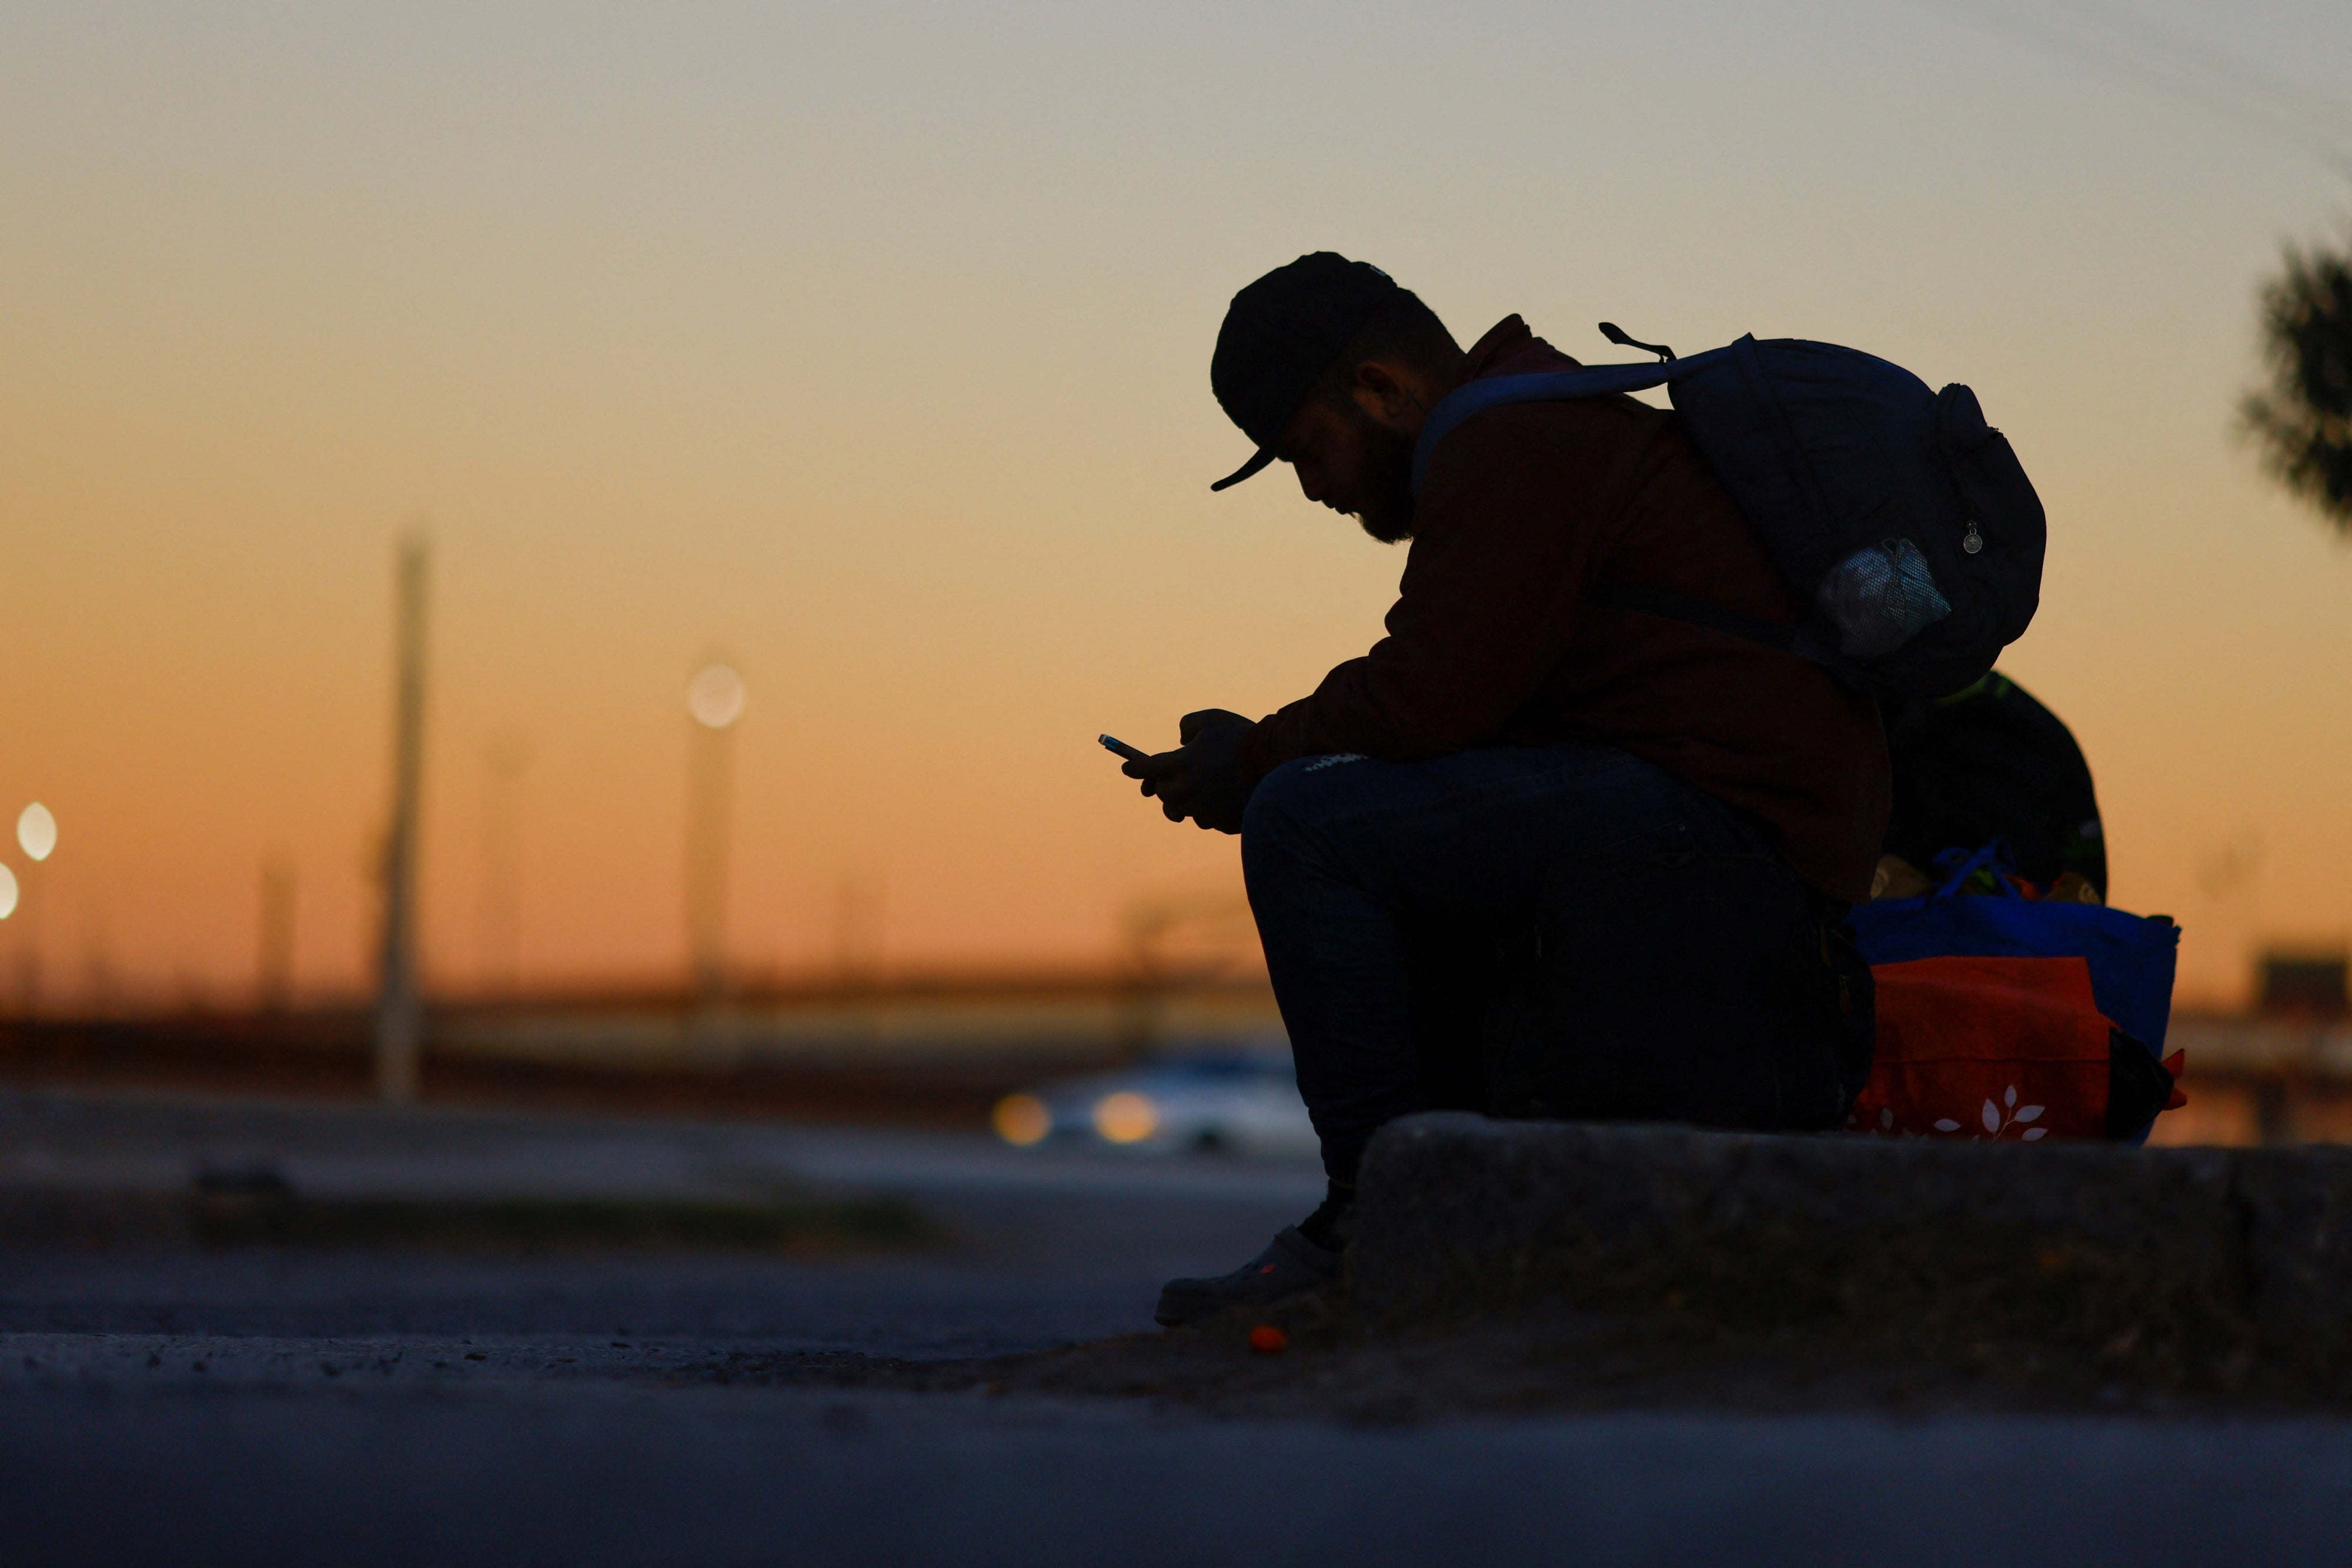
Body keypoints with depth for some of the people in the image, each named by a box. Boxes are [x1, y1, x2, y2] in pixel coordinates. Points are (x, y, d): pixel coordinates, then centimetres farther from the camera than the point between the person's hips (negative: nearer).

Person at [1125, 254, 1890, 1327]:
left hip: (1717, 811, -12)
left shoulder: (1510, 445, -10)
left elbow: (1425, 702, -17)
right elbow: (1444, 695, 24)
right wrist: (1266, 761, 13)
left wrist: (1255, 762, -2)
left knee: (1310, 828, -16)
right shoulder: (1551, 423, 24)